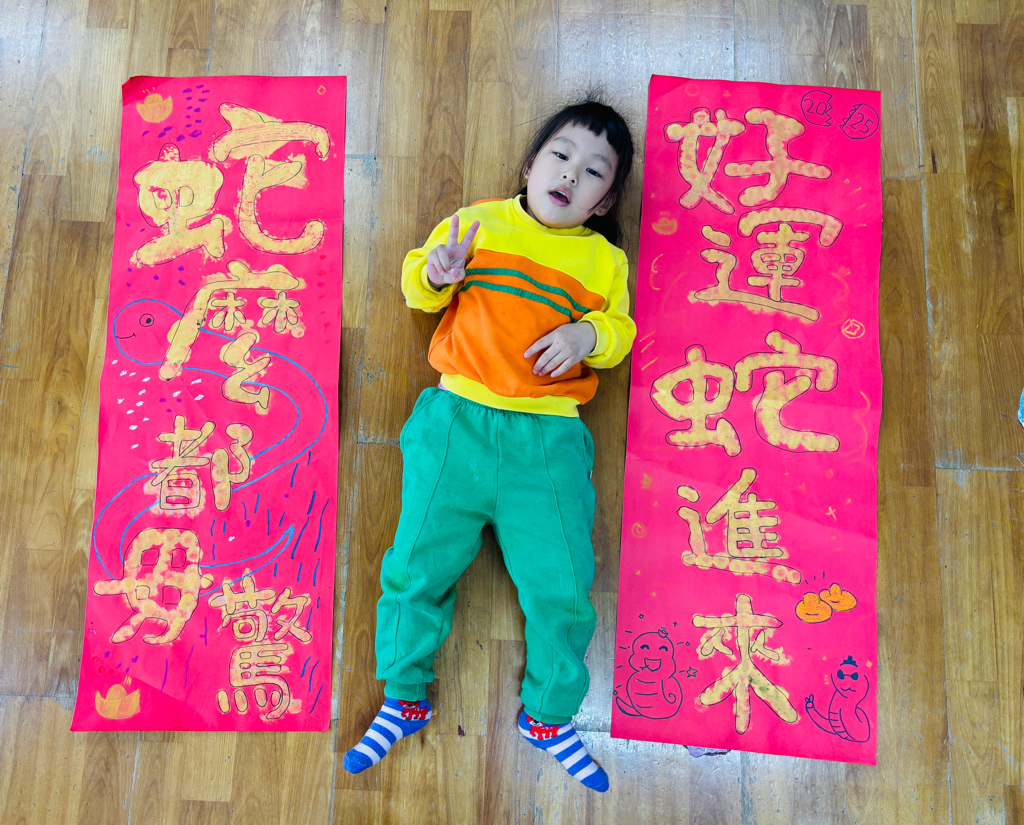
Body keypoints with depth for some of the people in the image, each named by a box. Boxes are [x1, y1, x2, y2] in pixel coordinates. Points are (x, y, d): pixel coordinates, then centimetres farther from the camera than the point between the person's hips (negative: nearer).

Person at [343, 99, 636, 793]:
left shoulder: (605, 259, 13)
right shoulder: (479, 221, 11)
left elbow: (619, 334, 10)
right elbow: (421, 292, 10)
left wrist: (589, 332, -12)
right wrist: (433, 273, -12)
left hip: (549, 441, 1)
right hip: (457, 422, 0)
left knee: (561, 588, 1)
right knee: (417, 565, 4)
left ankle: (548, 716, 26)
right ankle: (405, 700, 28)